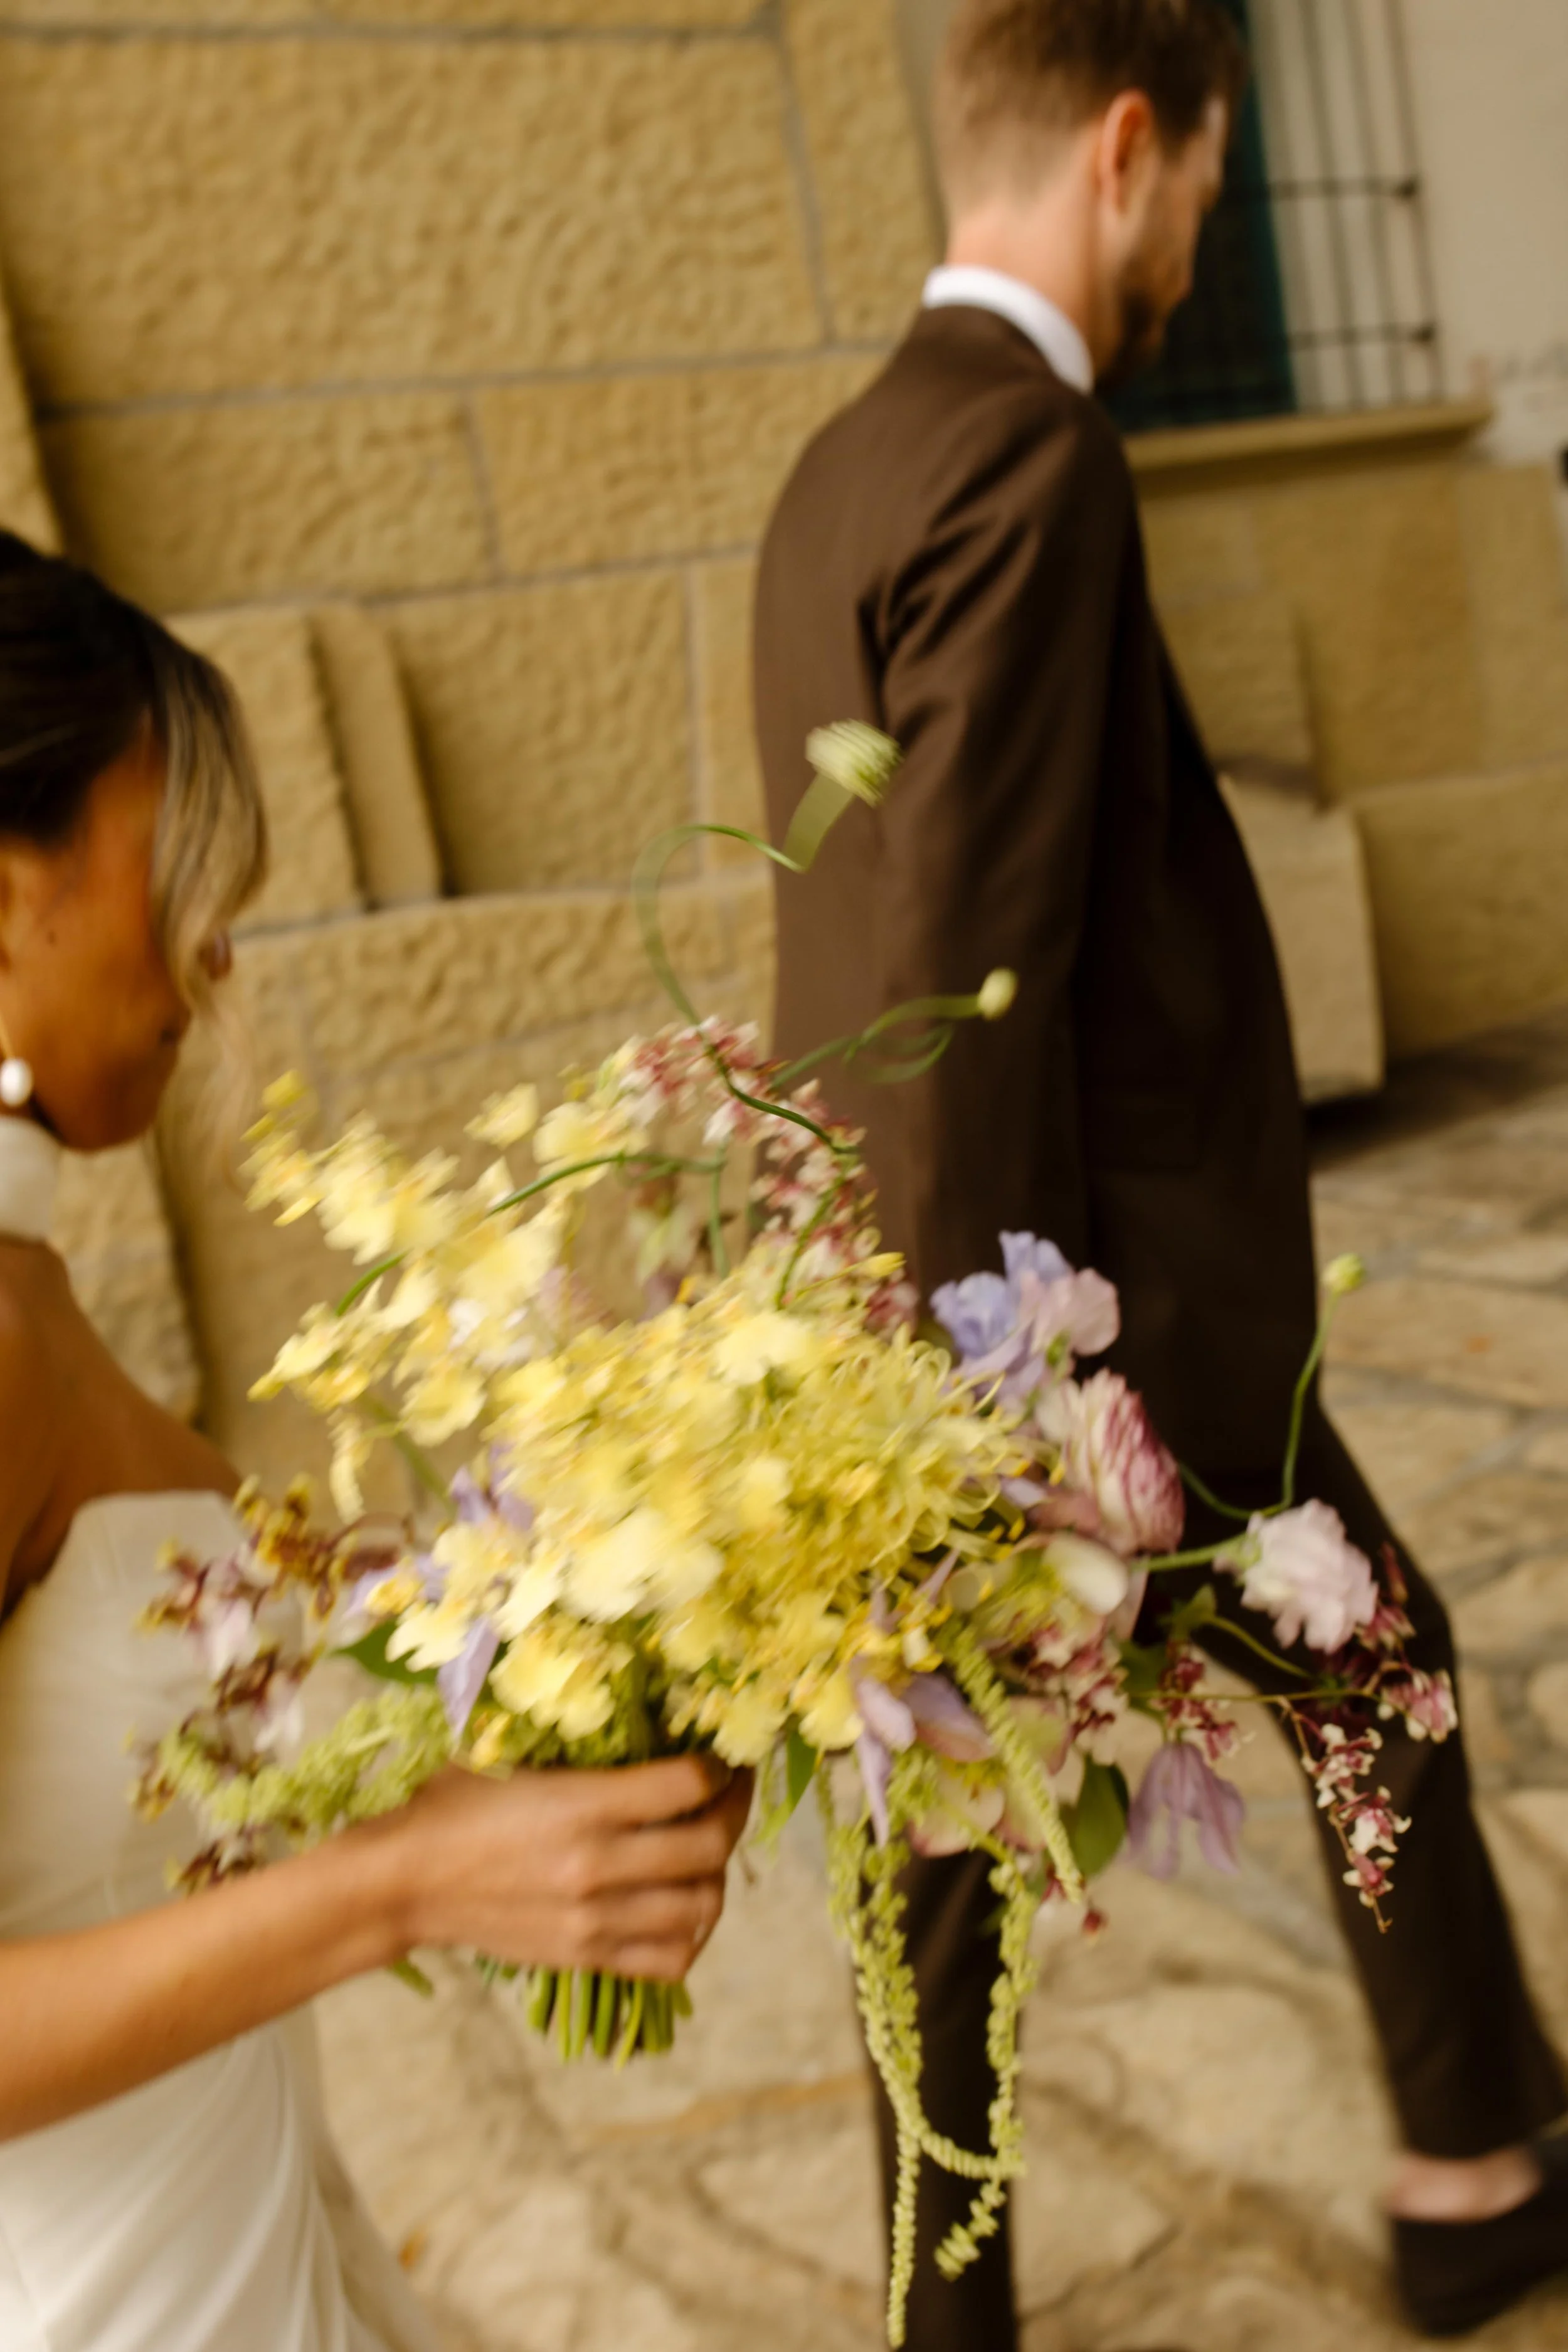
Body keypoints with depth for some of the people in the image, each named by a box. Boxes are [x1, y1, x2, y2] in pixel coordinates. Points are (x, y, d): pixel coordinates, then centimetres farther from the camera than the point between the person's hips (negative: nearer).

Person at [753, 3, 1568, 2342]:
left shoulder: (845, 466, 11)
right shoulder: (1030, 454, -18)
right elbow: (974, 970, -24)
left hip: (921, 1318, 8)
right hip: (1094, 1318, -8)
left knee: (954, 1821, 16)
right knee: (1376, 1674, 18)